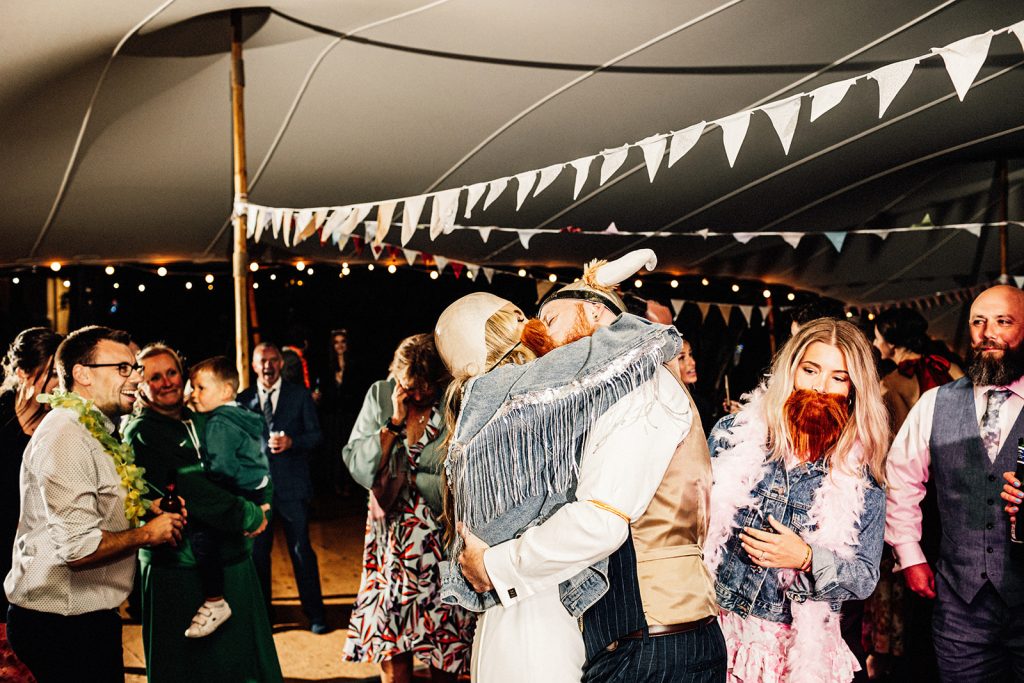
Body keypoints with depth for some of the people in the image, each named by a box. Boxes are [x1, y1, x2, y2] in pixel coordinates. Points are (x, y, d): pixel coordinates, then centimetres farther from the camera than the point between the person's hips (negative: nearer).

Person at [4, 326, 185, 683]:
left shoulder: (97, 431, 13)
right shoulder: (65, 434, -20)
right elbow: (78, 547, -28)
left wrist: (149, 508, 6)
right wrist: (147, 533, -14)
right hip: (60, 625, -10)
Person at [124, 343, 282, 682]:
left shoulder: (200, 422, 12)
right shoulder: (141, 432, -8)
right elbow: (186, 489, -19)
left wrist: (259, 507, -6)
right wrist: (250, 516, -14)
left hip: (233, 561, 6)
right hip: (180, 573, -6)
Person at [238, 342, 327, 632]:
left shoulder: (300, 395, 3)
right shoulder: (243, 399, 5)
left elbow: (315, 434, 1)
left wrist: (291, 442, -17)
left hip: (292, 487, -1)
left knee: (301, 550, 3)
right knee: (257, 552, 10)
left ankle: (315, 613, 16)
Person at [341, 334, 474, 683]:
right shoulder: (380, 395, 1)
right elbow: (358, 466, -4)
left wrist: (408, 478, -7)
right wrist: (395, 422, -13)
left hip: (441, 537, -2)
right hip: (390, 533, 3)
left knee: (443, 642, 5)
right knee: (390, 645, 5)